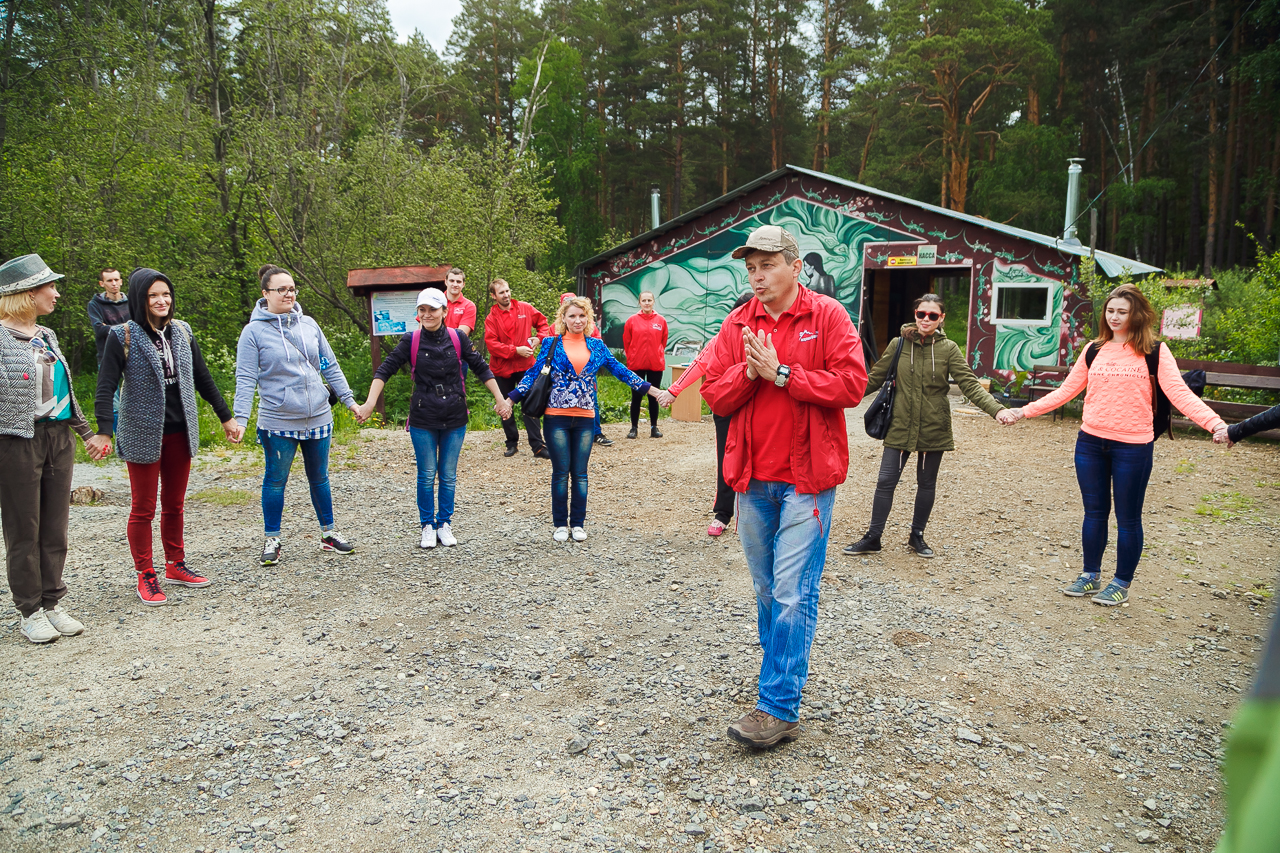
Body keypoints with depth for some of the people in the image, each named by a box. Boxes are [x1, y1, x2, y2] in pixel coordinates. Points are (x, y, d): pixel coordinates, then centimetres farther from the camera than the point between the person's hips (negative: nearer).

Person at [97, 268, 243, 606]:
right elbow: (106, 388, -12)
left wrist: (226, 418, 14)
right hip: (143, 434, -4)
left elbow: (203, 378, 13)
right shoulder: (123, 337, -8)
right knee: (143, 509, 4)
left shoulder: (181, 332, 6)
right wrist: (104, 432, -23)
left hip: (180, 433, 5)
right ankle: (146, 576, 15)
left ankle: (176, 566, 27)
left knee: (174, 505, 14)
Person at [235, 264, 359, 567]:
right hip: (277, 421, -4)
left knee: (319, 478, 15)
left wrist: (348, 399, 10)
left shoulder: (309, 324, 6)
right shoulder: (254, 331, -6)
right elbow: (246, 379, -9)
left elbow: (330, 366, 12)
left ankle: (329, 532, 27)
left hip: (318, 417, 4)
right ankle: (272, 539, 21)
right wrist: (240, 418, -16)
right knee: (275, 480, 7)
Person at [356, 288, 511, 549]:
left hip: (454, 419, 1)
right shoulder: (411, 340, -4)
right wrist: (369, 404, -16)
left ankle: (445, 524, 24)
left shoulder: (458, 338, -2)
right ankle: (428, 526, 21)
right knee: (427, 475, 6)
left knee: (448, 475, 9)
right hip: (423, 420, -1)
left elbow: (481, 368, 5)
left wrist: (500, 400, 4)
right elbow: (386, 369, -5)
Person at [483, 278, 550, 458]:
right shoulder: (491, 318, -4)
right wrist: (516, 350, -18)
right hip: (502, 368, 0)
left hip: (525, 365, 0)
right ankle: (512, 443, 24)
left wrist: (539, 337, -5)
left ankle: (538, 446, -3)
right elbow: (491, 344, -13)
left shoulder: (525, 309, 1)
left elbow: (542, 322, 14)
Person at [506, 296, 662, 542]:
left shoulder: (597, 346, 8)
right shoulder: (552, 344, 2)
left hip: (585, 418, 2)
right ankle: (560, 524, 18)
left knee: (580, 473, 7)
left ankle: (578, 523, 20)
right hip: (556, 416, -2)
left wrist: (654, 390, 6)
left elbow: (621, 371, 9)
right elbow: (533, 374, 1)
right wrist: (509, 400, -7)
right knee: (560, 472, 5)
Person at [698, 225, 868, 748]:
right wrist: (747, 372, -13)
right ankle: (786, 678, 32)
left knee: (792, 594, -6)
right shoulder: (736, 325, 8)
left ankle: (777, 708, 1)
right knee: (767, 591, 14)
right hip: (752, 477, 5)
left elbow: (851, 385, -13)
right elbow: (713, 395, 5)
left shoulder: (827, 316, -3)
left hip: (806, 477, -4)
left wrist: (781, 372, -15)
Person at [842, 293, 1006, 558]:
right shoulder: (898, 345, -1)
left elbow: (970, 385, -8)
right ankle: (873, 537, 12)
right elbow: (874, 379, 4)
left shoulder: (948, 349, -3)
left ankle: (917, 536, 29)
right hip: (900, 427, 0)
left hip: (933, 428, 0)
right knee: (885, 481, -1)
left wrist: (996, 409, -22)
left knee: (927, 484, 12)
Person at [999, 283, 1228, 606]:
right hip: (1091, 443, 4)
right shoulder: (1094, 350, 8)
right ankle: (1091, 575, 27)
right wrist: (1024, 411, 6)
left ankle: (1121, 583, 20)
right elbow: (1066, 390, 11)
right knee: (1094, 512, 13)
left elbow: (1179, 393, -12)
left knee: (1127, 518, 7)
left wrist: (1214, 422, -27)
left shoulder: (1154, 351, -3)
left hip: (1132, 446, -3)